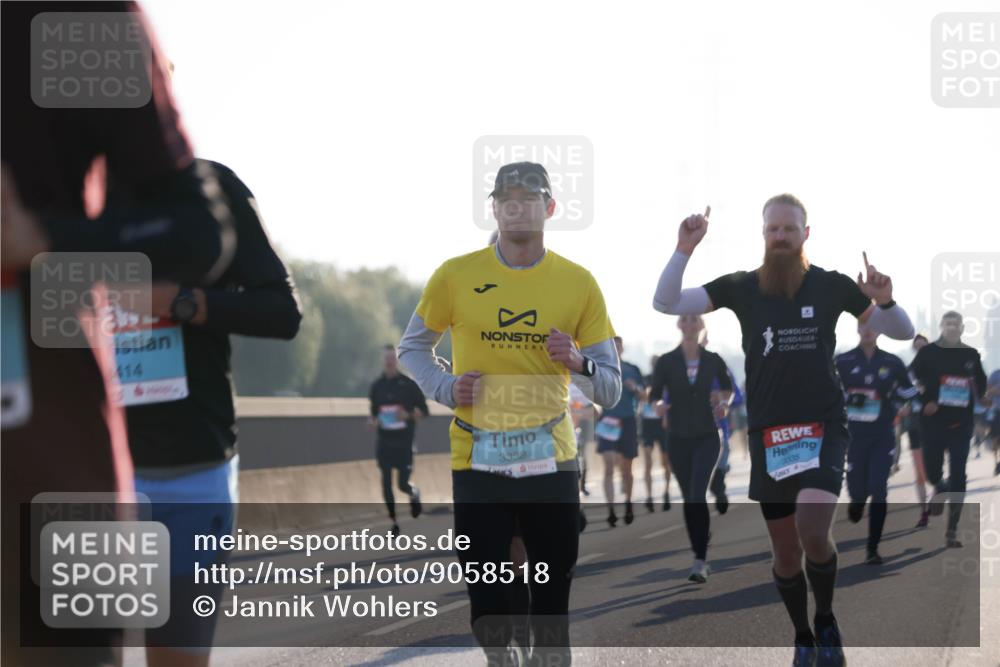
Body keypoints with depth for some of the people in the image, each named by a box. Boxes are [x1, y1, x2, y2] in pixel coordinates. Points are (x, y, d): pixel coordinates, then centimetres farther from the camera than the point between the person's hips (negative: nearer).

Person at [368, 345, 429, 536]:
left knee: (403, 484, -5)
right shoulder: (376, 386, 6)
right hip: (384, 441, 3)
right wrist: (372, 421, -7)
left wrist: (408, 415, -18)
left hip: (404, 441, -3)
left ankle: (415, 494, 32)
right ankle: (393, 522, 11)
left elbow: (423, 411, 0)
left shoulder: (408, 384, -4)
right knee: (386, 483, -1)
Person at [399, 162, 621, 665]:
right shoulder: (456, 276, 0)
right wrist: (446, 388, -5)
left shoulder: (578, 283, 2)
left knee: (553, 602, 4)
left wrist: (579, 364, -16)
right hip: (477, 461, -1)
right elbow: (412, 348, 14)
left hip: (551, 461, 1)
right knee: (487, 601, 0)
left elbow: (611, 391, 6)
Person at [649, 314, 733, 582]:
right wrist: (659, 407, -24)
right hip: (678, 438, 2)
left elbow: (727, 387, 18)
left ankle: (700, 562, -20)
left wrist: (723, 404, -1)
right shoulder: (666, 362, -2)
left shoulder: (713, 360, 0)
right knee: (689, 499, 9)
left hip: (707, 437, -2)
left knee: (698, 495, -18)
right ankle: (699, 555, 23)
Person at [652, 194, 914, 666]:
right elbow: (665, 304, -5)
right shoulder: (741, 287, 1)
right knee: (785, 552, 8)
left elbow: (902, 332, 4)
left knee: (812, 530, -24)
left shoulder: (832, 285, 0)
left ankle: (826, 619, 3)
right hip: (768, 434, 2)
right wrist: (684, 251, -19)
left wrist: (885, 301, -18)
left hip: (823, 429, -2)